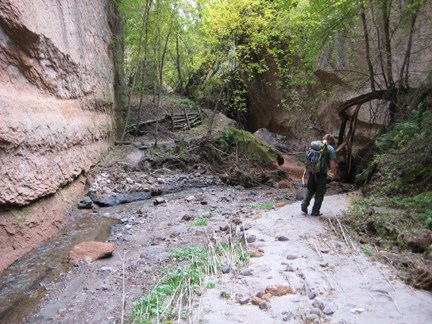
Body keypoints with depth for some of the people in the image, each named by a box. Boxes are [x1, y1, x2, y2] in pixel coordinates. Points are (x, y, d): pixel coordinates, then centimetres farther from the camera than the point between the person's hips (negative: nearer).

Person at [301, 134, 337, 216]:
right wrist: (333, 174, 5)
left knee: (311, 189, 23)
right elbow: (332, 164, -10)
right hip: (322, 173, -4)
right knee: (320, 193, 8)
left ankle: (304, 204, 8)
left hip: (312, 171, 5)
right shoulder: (330, 149, -7)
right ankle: (315, 211, 12)